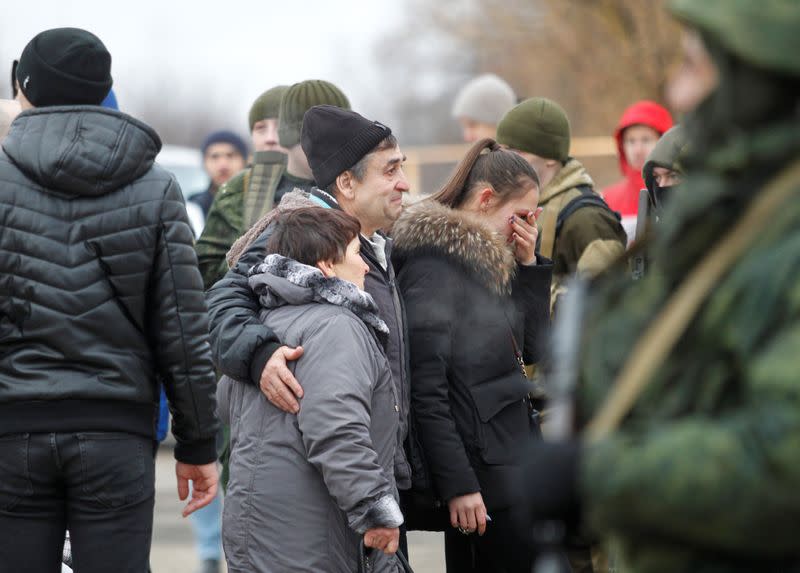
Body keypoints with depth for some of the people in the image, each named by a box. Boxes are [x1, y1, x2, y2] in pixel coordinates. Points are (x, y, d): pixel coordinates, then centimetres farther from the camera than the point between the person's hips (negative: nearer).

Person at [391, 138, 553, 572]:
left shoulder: (486, 260, 14)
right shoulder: (433, 263, -13)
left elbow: (534, 348, 17)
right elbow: (426, 387, -19)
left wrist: (529, 266, 7)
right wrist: (457, 484, -21)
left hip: (509, 462, 9)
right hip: (479, 471, -9)